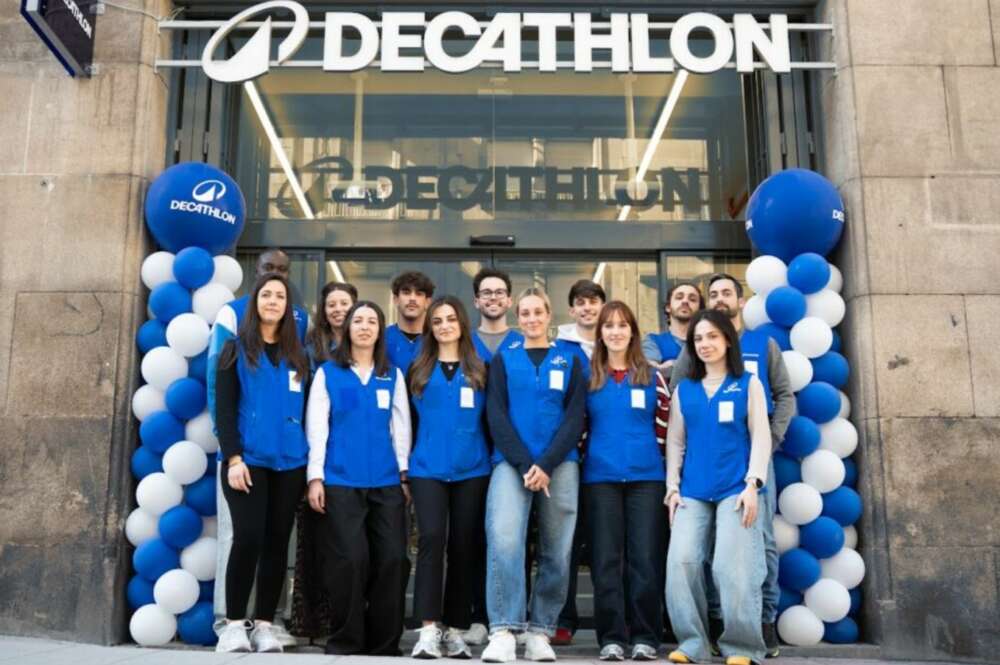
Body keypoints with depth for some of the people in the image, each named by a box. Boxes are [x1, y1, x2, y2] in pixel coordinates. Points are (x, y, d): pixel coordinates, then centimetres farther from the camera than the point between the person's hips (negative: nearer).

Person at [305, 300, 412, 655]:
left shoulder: (393, 375, 14)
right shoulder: (327, 372, 8)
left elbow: (401, 427, 12)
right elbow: (316, 427, 3)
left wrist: (406, 473, 6)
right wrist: (316, 476, -4)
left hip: (387, 481, 2)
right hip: (341, 480, -2)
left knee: (393, 559, -2)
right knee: (350, 559, -8)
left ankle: (384, 642, 12)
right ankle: (345, 641, 8)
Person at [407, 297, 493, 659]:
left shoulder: (479, 369, 9)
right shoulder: (418, 370, 10)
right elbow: (407, 419, 12)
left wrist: (492, 459, 4)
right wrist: (405, 464, 9)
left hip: (471, 469, 1)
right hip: (427, 468, -1)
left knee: (464, 546, 4)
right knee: (432, 538, -16)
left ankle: (455, 630, 13)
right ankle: (428, 628, -14)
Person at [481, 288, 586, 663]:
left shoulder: (569, 361, 11)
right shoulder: (503, 359, 11)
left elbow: (575, 418, 3)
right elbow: (496, 416, 2)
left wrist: (546, 464, -10)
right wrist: (524, 464, -10)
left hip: (559, 466, 1)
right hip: (511, 462, -1)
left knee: (557, 551, 1)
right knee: (503, 540, -19)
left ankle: (540, 632, 11)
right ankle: (503, 632, -16)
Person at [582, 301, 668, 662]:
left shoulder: (652, 376, 8)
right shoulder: (587, 377, 8)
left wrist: (661, 460, 4)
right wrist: (578, 460, 4)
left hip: (646, 476, 0)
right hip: (600, 478, 0)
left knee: (645, 558, 0)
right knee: (606, 559, 2)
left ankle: (645, 636, 9)